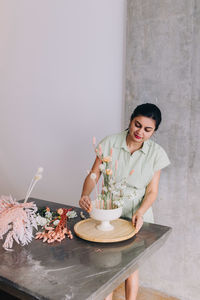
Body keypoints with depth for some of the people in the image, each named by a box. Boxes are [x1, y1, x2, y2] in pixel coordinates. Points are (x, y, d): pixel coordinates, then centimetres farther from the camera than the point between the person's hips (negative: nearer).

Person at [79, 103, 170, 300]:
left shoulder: (156, 153, -7)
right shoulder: (109, 143, -9)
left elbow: (152, 191, -4)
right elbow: (93, 175, -7)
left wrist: (140, 212, -21)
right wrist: (85, 195, -25)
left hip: (137, 215, 0)